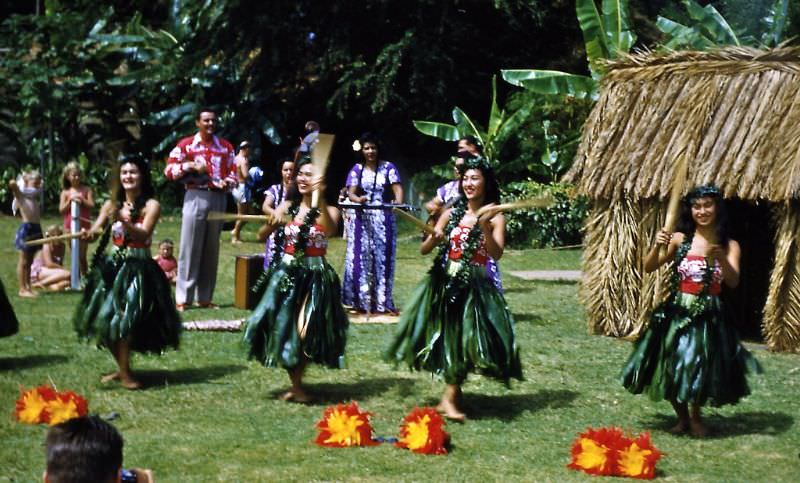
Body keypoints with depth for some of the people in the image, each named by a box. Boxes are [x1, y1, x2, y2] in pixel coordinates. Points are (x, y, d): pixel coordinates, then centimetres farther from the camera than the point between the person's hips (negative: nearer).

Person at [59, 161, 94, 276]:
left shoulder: (87, 190, 0)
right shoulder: (65, 192, 4)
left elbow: (92, 205, -6)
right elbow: (61, 210, -1)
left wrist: (82, 200, -16)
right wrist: (70, 200, -12)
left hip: (84, 226, -2)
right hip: (70, 227, 2)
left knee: (82, 256, 1)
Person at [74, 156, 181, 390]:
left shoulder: (150, 205, -6)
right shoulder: (112, 204, 7)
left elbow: (144, 234, -20)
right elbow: (95, 229, -3)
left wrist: (125, 222, -35)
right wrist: (89, 233, -25)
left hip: (138, 269, -5)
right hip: (112, 266, 5)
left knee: (125, 319, -13)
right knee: (107, 319, 7)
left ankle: (125, 371, 0)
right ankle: (122, 368, 23)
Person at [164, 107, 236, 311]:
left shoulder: (226, 147, 11)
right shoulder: (186, 145, 3)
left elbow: (233, 171, 13)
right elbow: (169, 170, 0)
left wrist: (227, 183, -7)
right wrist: (190, 166, -14)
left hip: (218, 198, 3)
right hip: (195, 197, -3)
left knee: (212, 250, 6)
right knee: (190, 248, -4)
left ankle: (205, 298, 13)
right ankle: (183, 298, 0)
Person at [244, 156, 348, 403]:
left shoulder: (328, 210, -5)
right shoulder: (288, 206, 5)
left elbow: (330, 229, -29)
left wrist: (320, 198, -39)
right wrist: (273, 222, -18)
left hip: (315, 277, -4)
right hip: (286, 275, 4)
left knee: (305, 331, -16)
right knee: (283, 329, 8)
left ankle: (296, 384, 7)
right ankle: (295, 384, 28)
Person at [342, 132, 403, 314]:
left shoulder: (388, 167, 4)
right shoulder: (357, 169, 7)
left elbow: (397, 188, -7)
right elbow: (351, 193, -1)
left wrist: (399, 202, -28)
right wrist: (358, 199, -24)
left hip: (383, 219, -1)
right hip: (362, 219, 1)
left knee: (382, 258, 0)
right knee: (361, 258, -3)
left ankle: (381, 302, 5)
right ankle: (362, 302, 2)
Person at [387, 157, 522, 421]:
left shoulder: (495, 217, -2)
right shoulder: (451, 214, 6)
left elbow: (496, 254, -16)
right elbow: (423, 249, 5)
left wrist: (485, 226, -26)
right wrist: (434, 238, -16)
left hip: (475, 287, -3)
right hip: (445, 282, 3)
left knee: (466, 338, -6)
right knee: (446, 338, 6)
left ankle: (450, 397, 2)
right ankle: (452, 392, 22)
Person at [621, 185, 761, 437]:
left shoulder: (729, 246, 0)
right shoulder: (680, 239, -1)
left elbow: (733, 281, -15)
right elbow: (649, 268, -1)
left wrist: (721, 259, -33)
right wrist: (657, 246, -19)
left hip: (707, 317, -1)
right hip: (676, 312, 1)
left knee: (700, 368, -1)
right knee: (672, 367, 3)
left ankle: (695, 417, 26)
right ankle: (682, 417, 28)